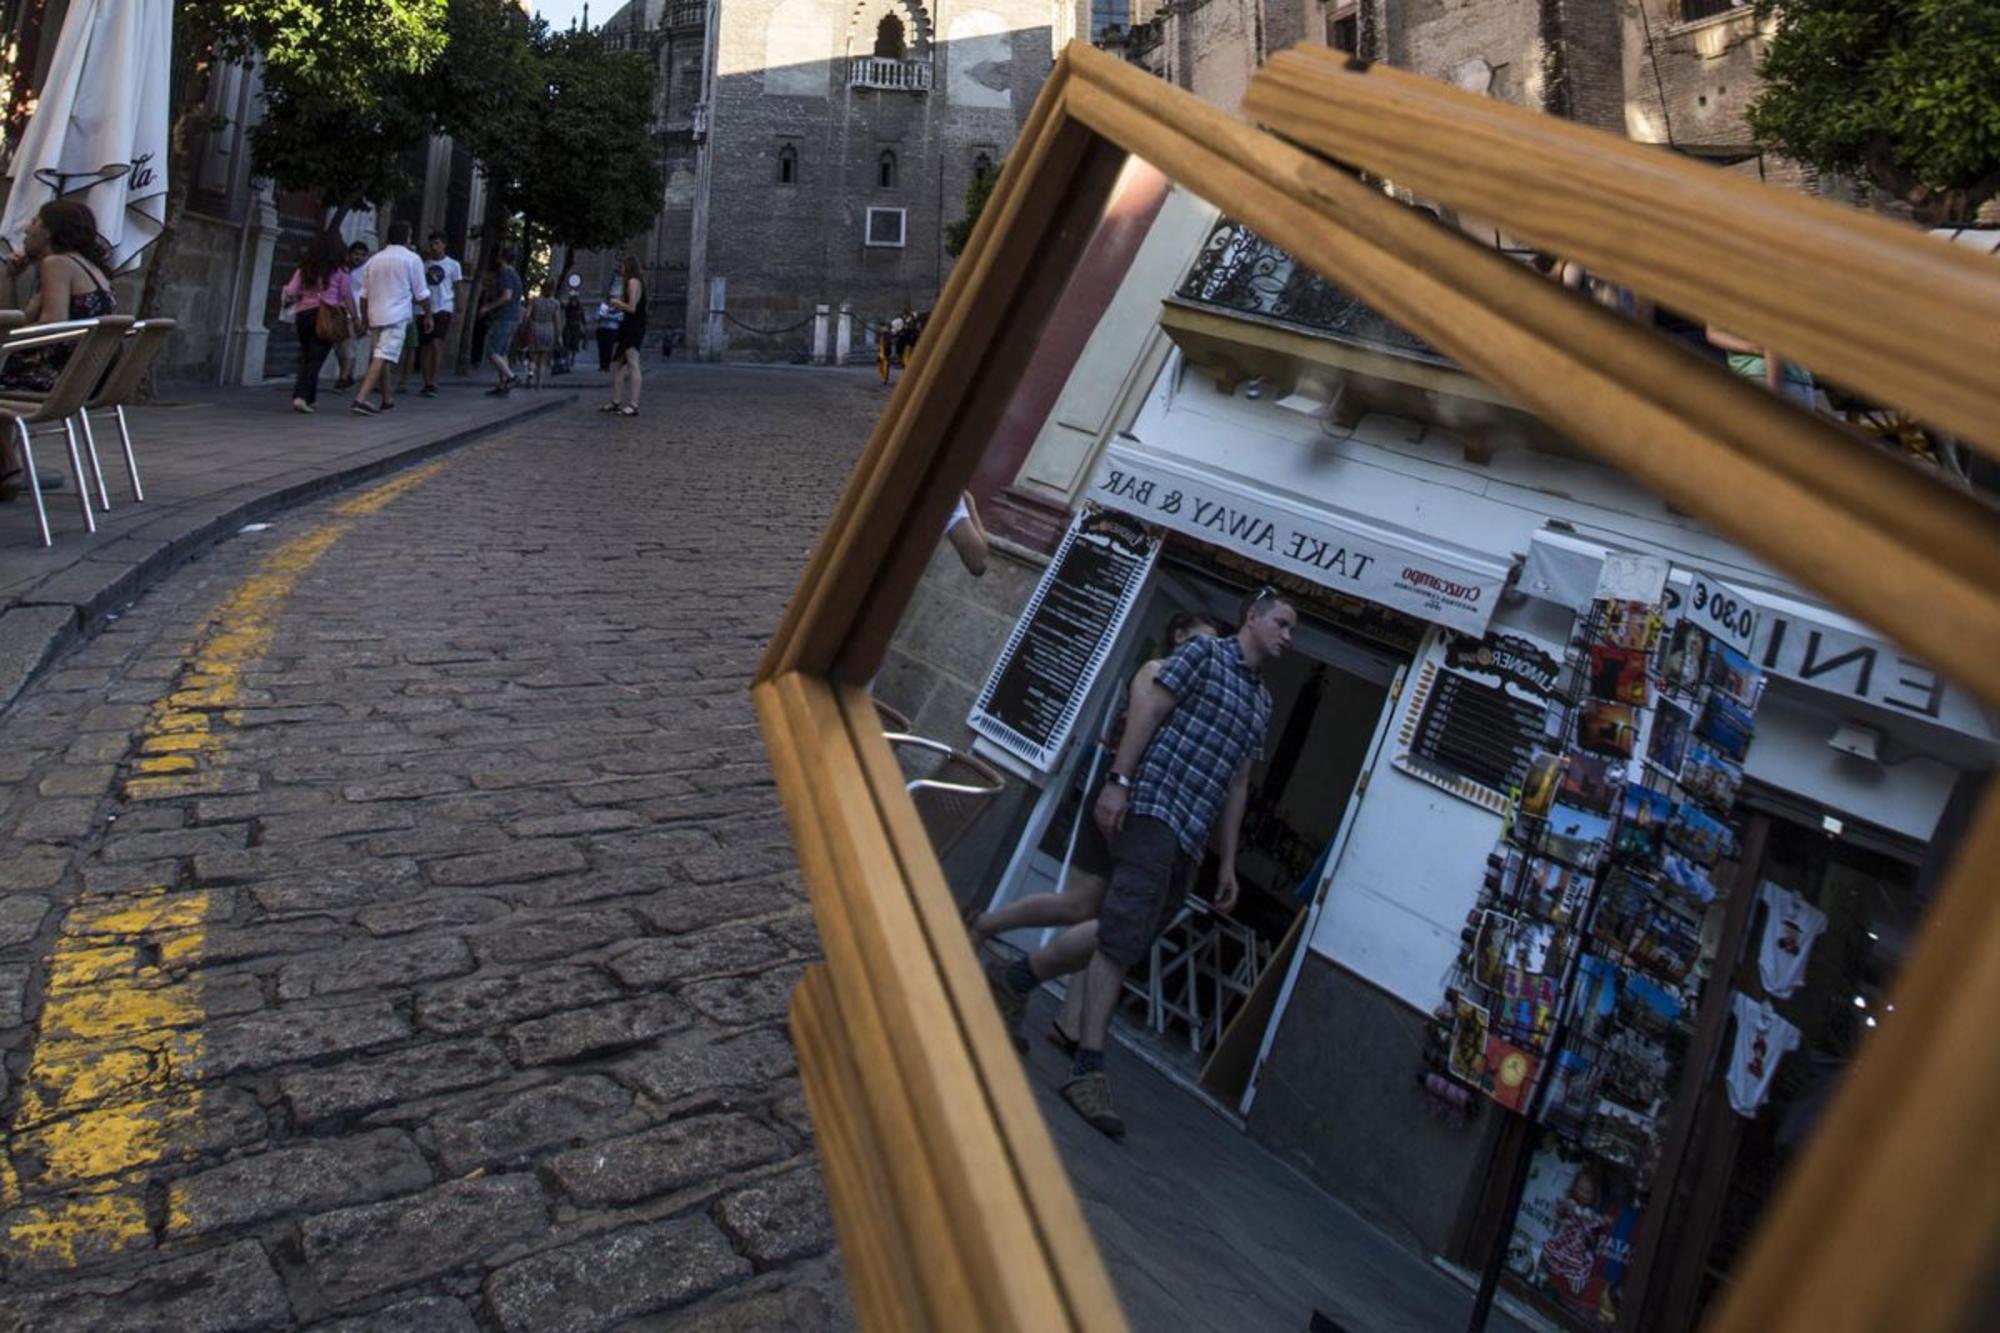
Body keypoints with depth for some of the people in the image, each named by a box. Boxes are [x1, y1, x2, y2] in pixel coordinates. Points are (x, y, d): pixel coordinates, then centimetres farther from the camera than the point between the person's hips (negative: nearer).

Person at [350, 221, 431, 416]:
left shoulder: (374, 259, 15)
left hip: (375, 314, 6)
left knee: (384, 356, 19)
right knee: (383, 356, -12)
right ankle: (361, 398, -23)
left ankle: (387, 398, 29)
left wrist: (364, 319, 23)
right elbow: (421, 293, -2)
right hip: (397, 316, -6)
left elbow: (364, 294, 16)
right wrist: (428, 315, 10)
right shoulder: (411, 259, -1)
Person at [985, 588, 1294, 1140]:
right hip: (1155, 808, -8)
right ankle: (1089, 1069, -9)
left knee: (1123, 937, 8)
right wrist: (1119, 780, -18)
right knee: (1124, 936, -12)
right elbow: (1147, 708, -6)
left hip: (1190, 838, 8)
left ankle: (1014, 979, 22)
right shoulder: (1204, 652, 3)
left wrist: (1228, 862, 18)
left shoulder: (1263, 701, 24)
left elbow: (1237, 783, 23)